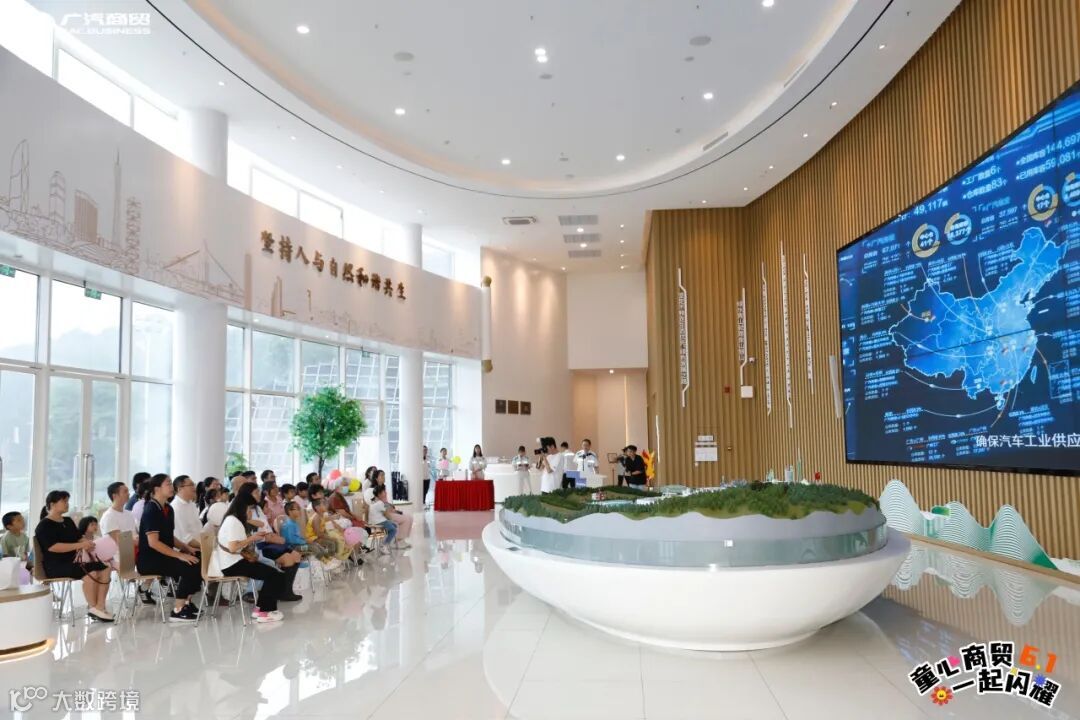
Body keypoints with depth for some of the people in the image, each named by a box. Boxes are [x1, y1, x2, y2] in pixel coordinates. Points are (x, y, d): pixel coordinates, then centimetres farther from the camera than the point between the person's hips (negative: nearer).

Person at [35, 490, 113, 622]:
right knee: (91, 573, -31)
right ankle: (92, 608, -17)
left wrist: (87, 543, -6)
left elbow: (79, 538, 18)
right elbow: (53, 547, -19)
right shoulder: (44, 526, -6)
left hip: (74, 561, 8)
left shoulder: (68, 521, 20)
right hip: (56, 565, -8)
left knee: (104, 569, -17)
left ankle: (100, 607, -20)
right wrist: (79, 546, -24)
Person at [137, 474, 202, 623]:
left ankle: (186, 601, 9)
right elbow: (153, 542, -23)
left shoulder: (168, 509, 11)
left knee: (198, 563, -6)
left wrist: (184, 547, 0)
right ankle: (177, 611, -16)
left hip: (163, 555, 8)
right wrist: (179, 555, -24)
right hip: (149, 559, -8)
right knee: (189, 566, -24)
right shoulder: (151, 510, -15)